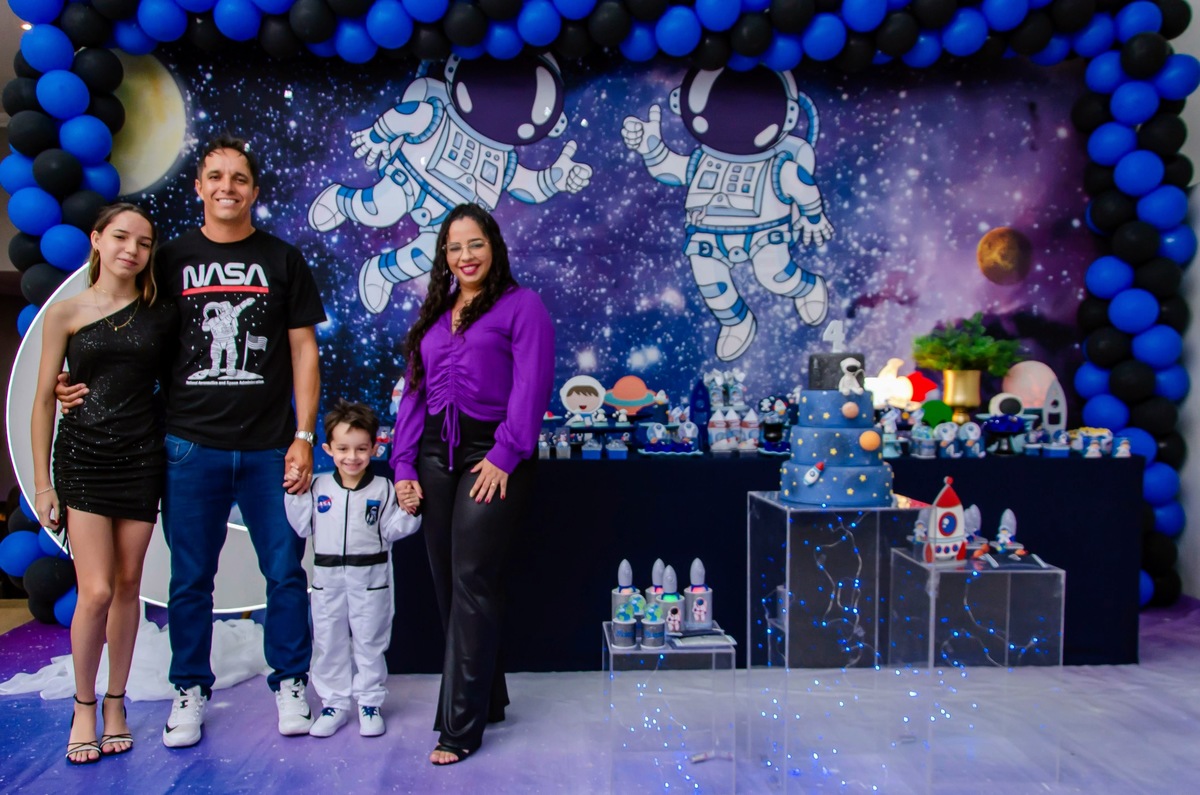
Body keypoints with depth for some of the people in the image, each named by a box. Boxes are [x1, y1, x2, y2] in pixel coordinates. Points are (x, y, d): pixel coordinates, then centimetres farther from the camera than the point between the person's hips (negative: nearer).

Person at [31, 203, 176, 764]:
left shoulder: (160, 313, 4)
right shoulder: (66, 313, -1)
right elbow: (44, 400, 1)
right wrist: (42, 483, -1)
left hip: (141, 458, 2)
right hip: (82, 458, -2)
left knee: (128, 585, 7)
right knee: (96, 591, -8)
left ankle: (115, 702, 23)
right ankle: (83, 707, 14)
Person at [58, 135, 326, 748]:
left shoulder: (283, 261, 6)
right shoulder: (171, 260, 8)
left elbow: (303, 352, 4)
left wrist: (304, 437, -2)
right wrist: (83, 386, -4)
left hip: (269, 447, 0)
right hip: (191, 445, 1)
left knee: (284, 571, 5)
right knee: (190, 577, 9)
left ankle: (290, 684, 21)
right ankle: (190, 690, 25)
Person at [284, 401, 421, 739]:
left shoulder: (382, 489, -5)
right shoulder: (318, 488, 1)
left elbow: (391, 531, -4)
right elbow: (302, 527, 3)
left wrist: (408, 513, -21)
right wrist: (295, 494, -6)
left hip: (371, 581, -2)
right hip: (327, 580, 2)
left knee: (369, 644, 8)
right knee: (328, 644, 11)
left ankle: (370, 704, 21)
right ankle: (333, 704, 24)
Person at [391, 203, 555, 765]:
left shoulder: (520, 305, 0)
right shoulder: (432, 314, 19)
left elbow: (531, 385, -10)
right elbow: (413, 391, 16)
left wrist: (504, 455, -18)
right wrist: (404, 464, 6)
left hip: (491, 456, -6)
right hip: (435, 456, 7)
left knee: (471, 581, -8)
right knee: (447, 583, 9)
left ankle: (461, 725, -1)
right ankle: (488, 696, 26)